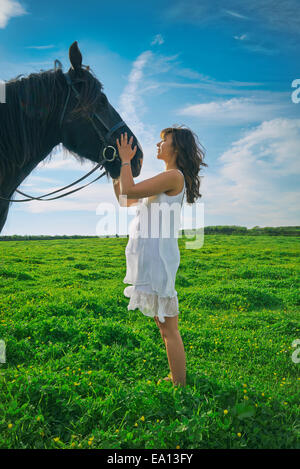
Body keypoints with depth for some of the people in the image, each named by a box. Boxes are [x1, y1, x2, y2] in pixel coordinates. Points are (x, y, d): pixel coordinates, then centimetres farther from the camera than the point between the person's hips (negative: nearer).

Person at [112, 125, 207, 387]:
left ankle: (180, 385, 10)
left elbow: (129, 192, -16)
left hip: (158, 255, -10)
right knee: (165, 327, 17)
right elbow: (125, 201, 22)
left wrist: (126, 160, -2)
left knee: (169, 329, -2)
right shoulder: (167, 180, 20)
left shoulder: (174, 176, -9)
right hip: (151, 255, 10)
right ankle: (176, 379, 30)